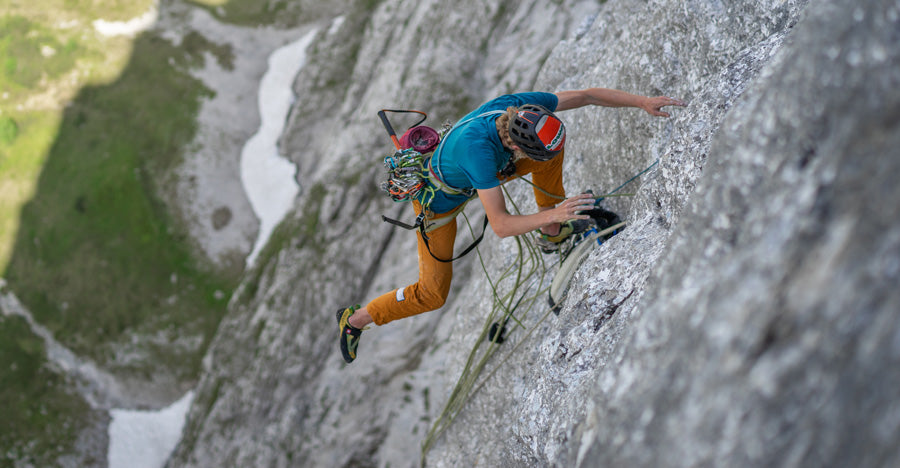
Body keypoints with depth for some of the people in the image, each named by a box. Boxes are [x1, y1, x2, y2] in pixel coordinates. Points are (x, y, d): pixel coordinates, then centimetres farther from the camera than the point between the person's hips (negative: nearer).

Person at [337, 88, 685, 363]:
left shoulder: (520, 107, -29)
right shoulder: (479, 150, -47)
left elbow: (586, 95, -19)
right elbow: (500, 226, -48)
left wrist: (643, 102, -26)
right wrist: (553, 212, -58)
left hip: (469, 177, 6)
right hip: (437, 199, -6)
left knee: (552, 145, -10)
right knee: (432, 295, 1)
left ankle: (551, 233, 8)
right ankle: (355, 319, 21)